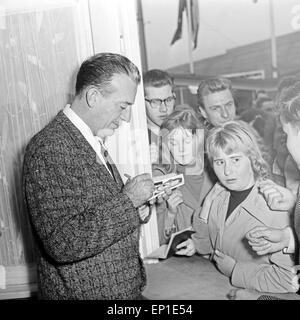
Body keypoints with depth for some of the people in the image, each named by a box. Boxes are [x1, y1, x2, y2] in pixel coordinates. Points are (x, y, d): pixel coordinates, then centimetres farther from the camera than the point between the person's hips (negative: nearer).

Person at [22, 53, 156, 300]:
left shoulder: (94, 142, 7)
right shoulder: (50, 148, -22)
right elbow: (63, 243, -28)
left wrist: (137, 199, -2)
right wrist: (127, 201, -23)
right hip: (84, 291, -8)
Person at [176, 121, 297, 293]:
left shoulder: (276, 207, -23)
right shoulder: (218, 191, 0)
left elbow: (287, 279, -23)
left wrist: (233, 268, -17)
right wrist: (196, 243, 1)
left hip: (256, 295, -5)